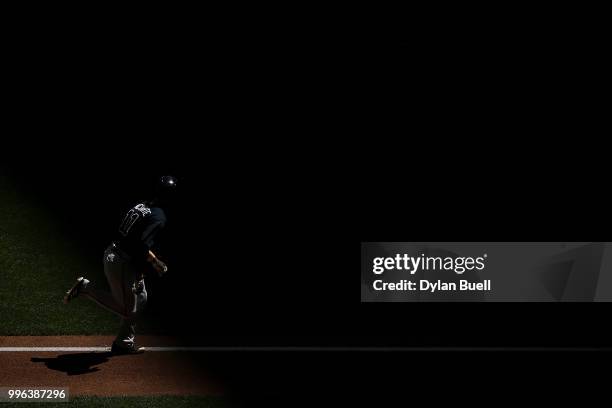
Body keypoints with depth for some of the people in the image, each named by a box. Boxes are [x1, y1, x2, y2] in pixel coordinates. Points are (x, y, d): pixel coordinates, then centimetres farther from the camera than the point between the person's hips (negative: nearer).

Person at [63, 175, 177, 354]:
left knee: (140, 299, 20)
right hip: (122, 264, -10)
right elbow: (142, 247, -27)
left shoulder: (141, 206, 7)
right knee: (127, 309, 5)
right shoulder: (159, 217, -20)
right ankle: (85, 287, 4)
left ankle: (125, 343, 26)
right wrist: (157, 264, -13)